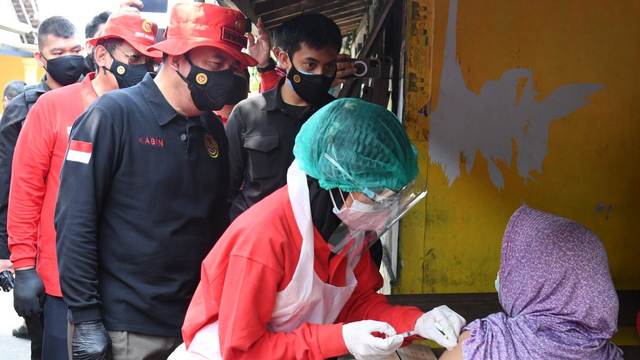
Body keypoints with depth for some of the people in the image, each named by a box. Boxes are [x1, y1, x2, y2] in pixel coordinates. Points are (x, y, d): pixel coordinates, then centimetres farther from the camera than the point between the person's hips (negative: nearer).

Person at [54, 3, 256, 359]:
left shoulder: (213, 128, 6)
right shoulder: (113, 114, -11)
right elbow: (75, 221, -14)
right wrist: (86, 317, -15)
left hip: (195, 321, 6)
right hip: (123, 329, -5)